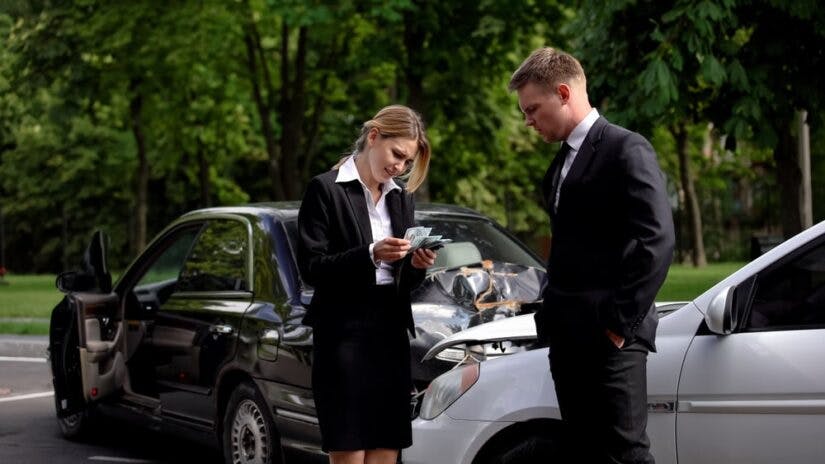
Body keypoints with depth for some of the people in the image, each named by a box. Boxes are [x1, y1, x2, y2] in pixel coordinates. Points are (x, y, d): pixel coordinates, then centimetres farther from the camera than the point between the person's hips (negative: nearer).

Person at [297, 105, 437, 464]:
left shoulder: (401, 197, 17)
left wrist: (416, 265, -3)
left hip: (391, 332, 6)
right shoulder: (326, 189, -3)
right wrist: (371, 255, -21)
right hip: (344, 331, -6)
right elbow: (311, 267, -9)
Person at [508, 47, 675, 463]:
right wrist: (552, 317, 11)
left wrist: (621, 322, -16)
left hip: (610, 338, -9)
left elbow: (657, 241, -16)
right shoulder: (561, 163, 18)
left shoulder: (625, 150, -9)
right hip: (568, 337, 9)